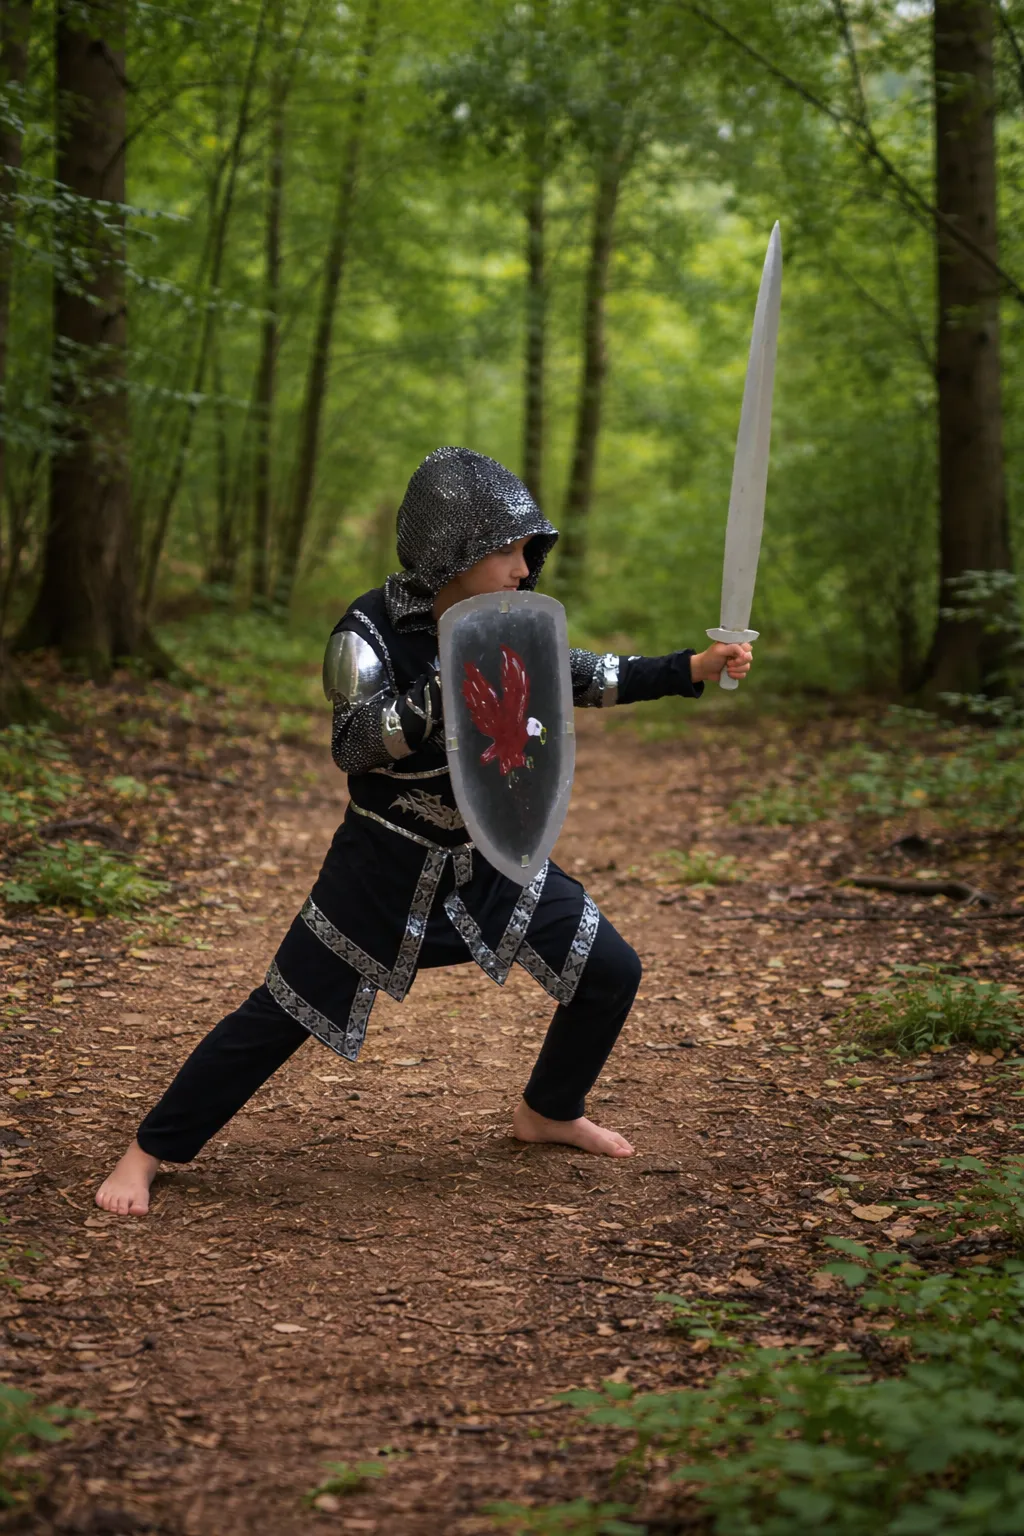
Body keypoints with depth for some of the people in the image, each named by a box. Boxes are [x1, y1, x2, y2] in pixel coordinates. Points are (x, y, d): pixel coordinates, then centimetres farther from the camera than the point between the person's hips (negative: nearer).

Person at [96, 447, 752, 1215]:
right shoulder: (373, 628, -18)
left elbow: (580, 678, 11)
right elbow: (353, 744, -30)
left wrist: (695, 668, 3)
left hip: (493, 857, 6)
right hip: (389, 865, -6)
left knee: (611, 972, 6)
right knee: (283, 1013, -4)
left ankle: (548, 1113, 31)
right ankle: (149, 1151, 10)